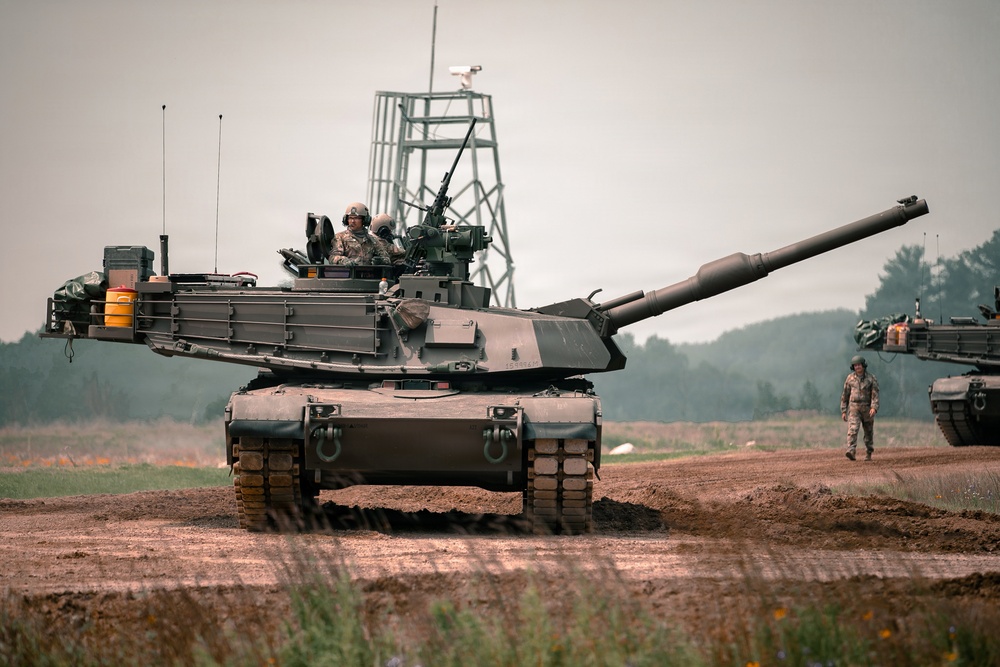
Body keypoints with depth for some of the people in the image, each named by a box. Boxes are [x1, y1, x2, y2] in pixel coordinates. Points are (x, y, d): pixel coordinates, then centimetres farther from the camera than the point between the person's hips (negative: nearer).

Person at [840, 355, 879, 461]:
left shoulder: (871, 379, -2)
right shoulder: (850, 378, 2)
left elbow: (875, 395, -9)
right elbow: (845, 395, 8)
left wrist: (874, 408, -25)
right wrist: (843, 411, 4)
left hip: (867, 409, 0)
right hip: (854, 408, 0)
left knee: (869, 432, 10)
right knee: (852, 430, -19)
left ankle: (868, 454, 26)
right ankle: (851, 452, -31)